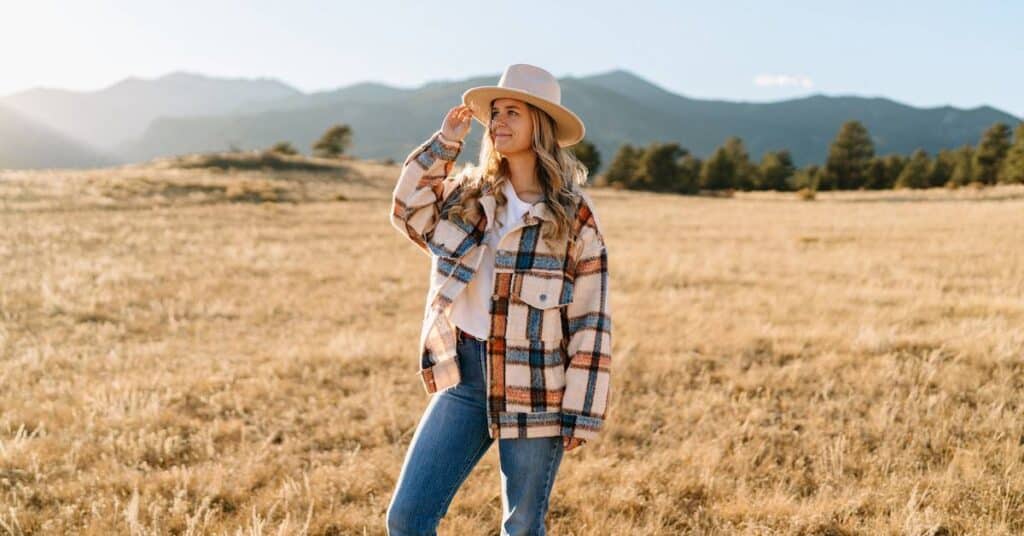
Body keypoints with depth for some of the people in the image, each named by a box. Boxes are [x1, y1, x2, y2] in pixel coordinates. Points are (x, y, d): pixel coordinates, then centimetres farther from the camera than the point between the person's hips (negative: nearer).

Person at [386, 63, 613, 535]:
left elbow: (591, 321, -6)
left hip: (535, 391, -4)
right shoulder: (467, 194, 8)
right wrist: (443, 143, 4)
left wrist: (580, 415, -9)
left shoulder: (573, 215, -6)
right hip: (464, 377, 4)